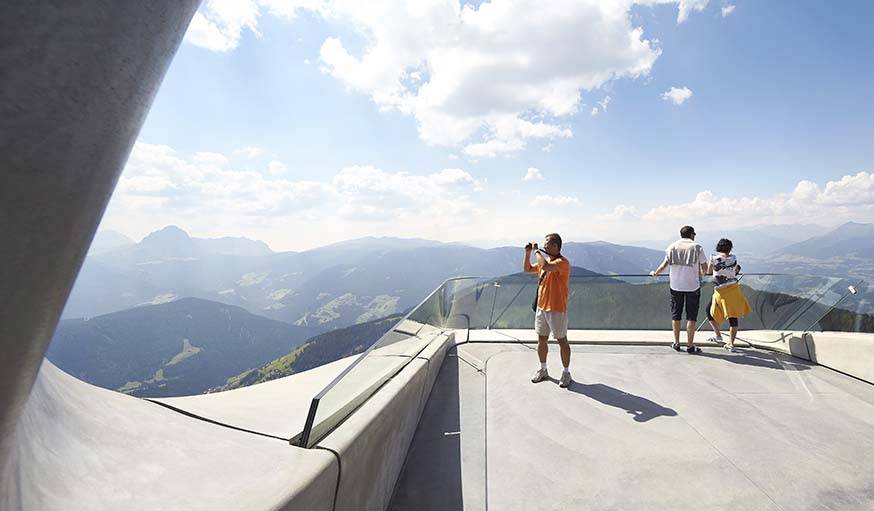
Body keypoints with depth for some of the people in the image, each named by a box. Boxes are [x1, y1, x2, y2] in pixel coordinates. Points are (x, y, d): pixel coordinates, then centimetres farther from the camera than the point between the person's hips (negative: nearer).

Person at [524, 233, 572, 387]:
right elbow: (527, 269, 19)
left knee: (562, 340, 5)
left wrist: (537, 251, -20)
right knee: (541, 340, 14)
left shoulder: (562, 262, -17)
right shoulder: (545, 260, 10)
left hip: (557, 309, -8)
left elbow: (545, 266, -35)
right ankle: (543, 370, 28)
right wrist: (528, 253, 5)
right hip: (541, 307, 8)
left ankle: (566, 372, 19)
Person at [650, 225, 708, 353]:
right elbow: (705, 268, 0)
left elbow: (664, 264, 1)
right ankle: (690, 345, 6)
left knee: (675, 315, 11)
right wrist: (700, 272, 22)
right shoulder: (697, 247, -2)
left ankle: (676, 343, 18)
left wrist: (655, 273, 17)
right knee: (691, 317, 3)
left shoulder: (672, 246, 5)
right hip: (693, 286, -2)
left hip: (676, 285, 3)